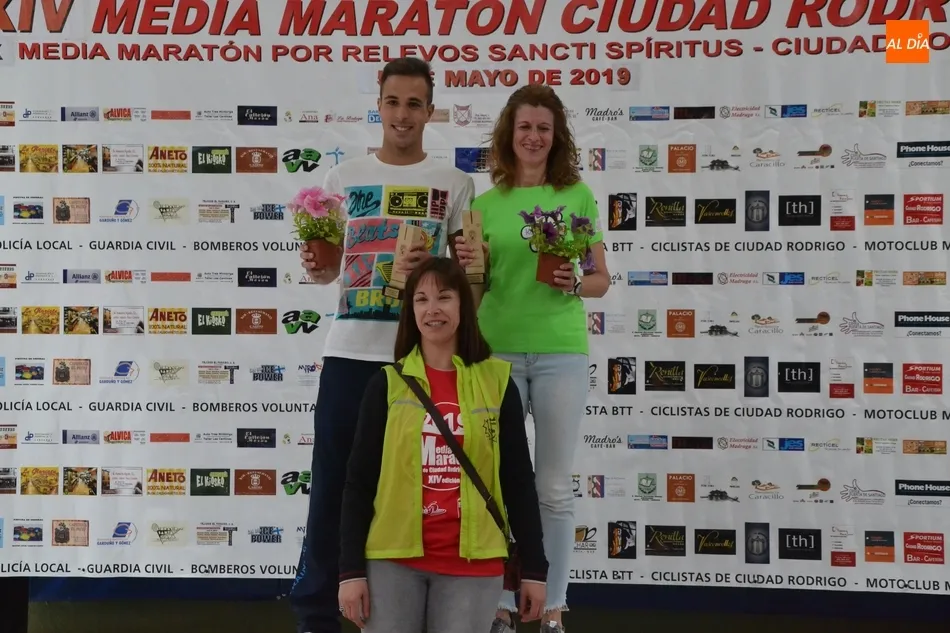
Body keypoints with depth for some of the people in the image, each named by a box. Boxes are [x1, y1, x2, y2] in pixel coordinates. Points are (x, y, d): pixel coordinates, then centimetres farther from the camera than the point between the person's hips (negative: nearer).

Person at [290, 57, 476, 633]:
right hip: (351, 350, 1)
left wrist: (434, 269, -17)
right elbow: (329, 266, 13)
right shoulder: (345, 176, 9)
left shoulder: (454, 183, 5)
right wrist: (315, 266, -10)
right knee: (331, 486, 3)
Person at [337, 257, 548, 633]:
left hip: (473, 562, 0)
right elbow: (359, 482, 2)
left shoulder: (496, 381, 2)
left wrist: (533, 567, 3)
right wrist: (351, 569, -4)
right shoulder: (387, 383, 2)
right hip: (393, 558, 0)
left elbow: (518, 481, 5)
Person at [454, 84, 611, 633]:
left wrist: (575, 284, -13)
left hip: (560, 350, -1)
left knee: (555, 486, 4)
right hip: (497, 349, 1)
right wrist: (467, 268, -11)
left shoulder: (578, 195, 5)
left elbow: (603, 279, 7)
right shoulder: (485, 205, 7)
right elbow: (475, 290, 10)